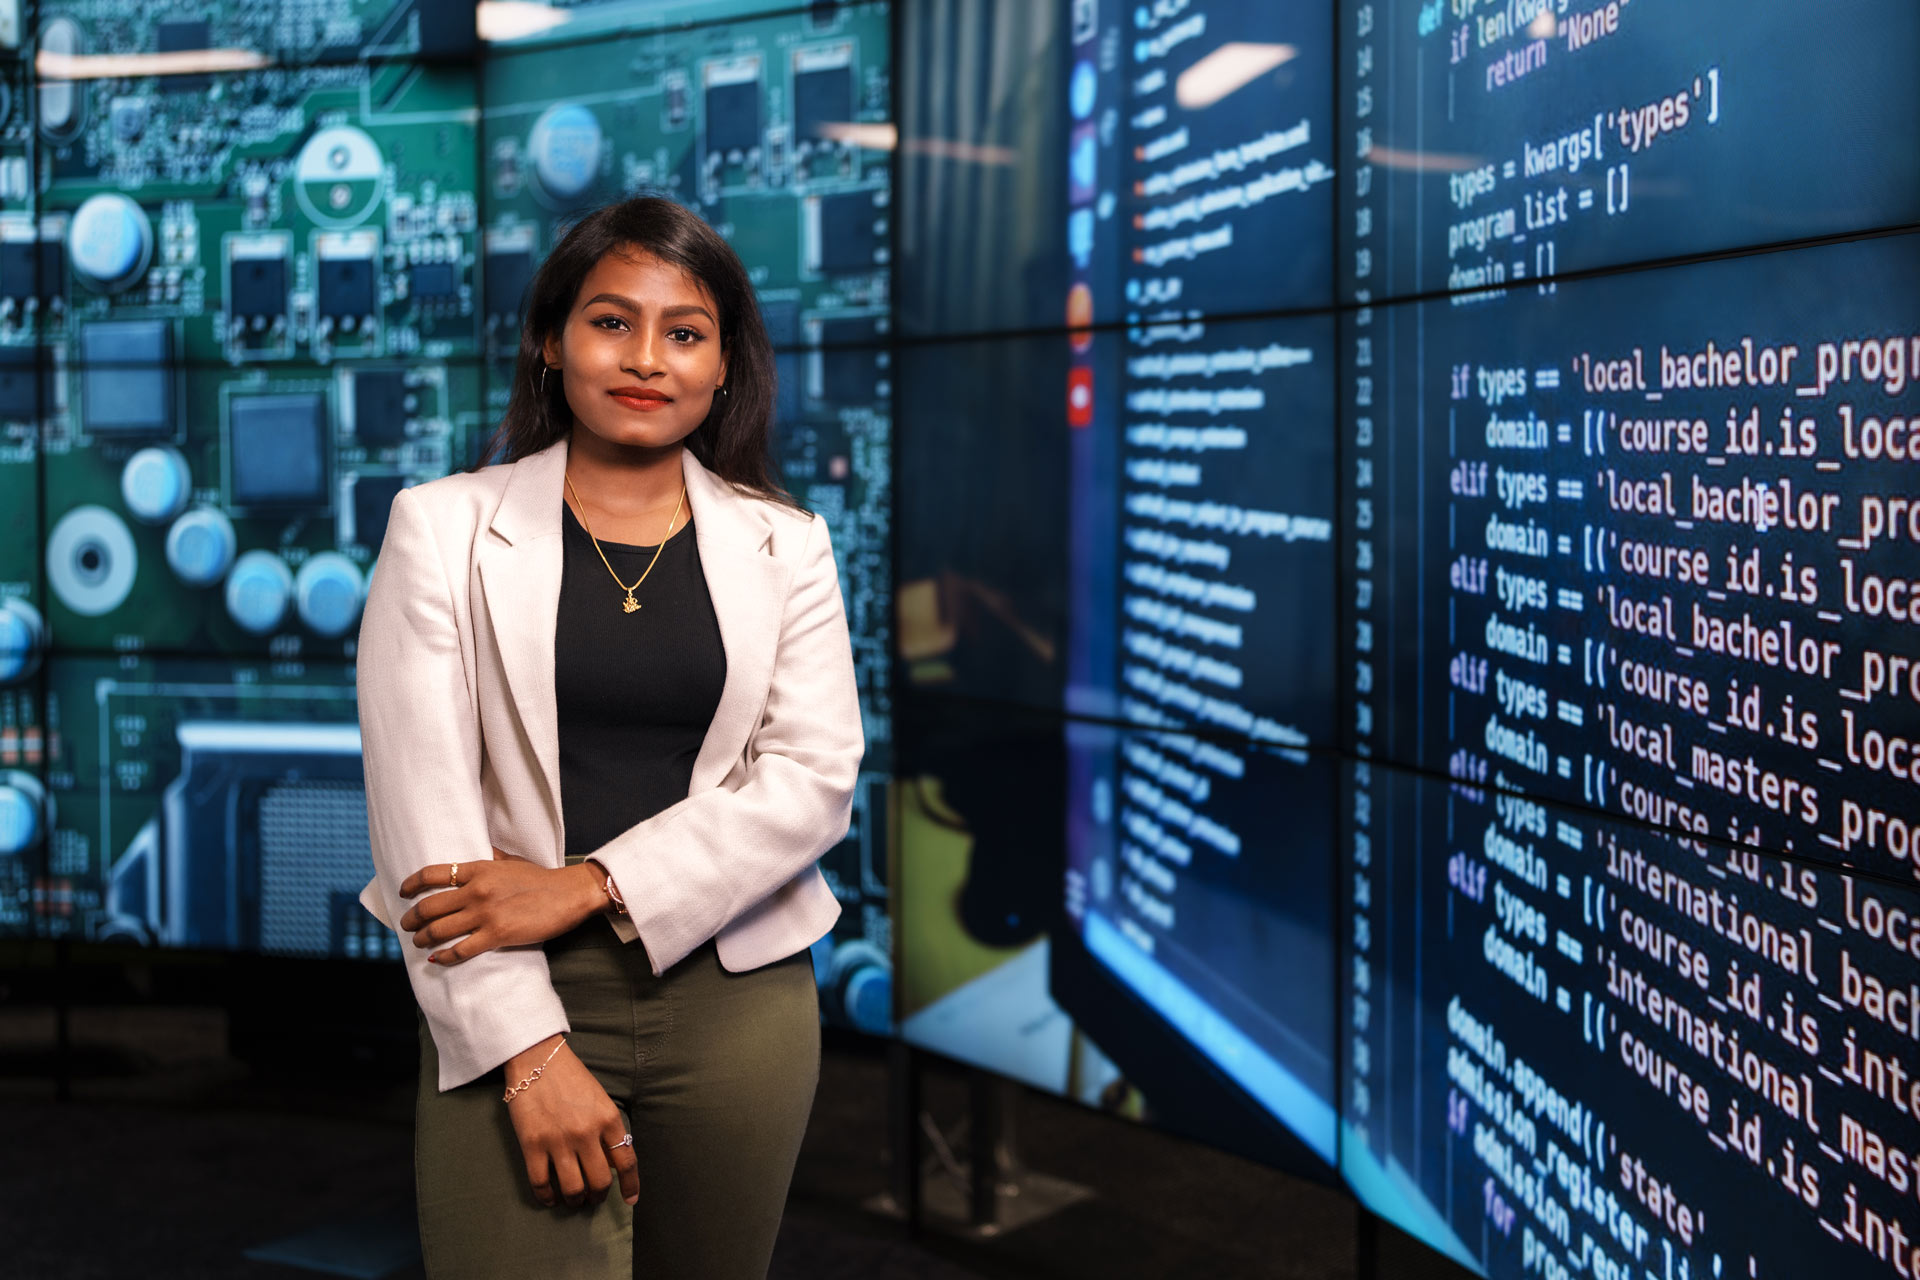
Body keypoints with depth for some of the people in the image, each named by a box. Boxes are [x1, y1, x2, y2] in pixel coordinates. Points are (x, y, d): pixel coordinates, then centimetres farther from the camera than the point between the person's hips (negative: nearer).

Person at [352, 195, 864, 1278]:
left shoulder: (785, 543, 8)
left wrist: (585, 886, -14)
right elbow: (421, 798, -5)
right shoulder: (445, 526, 2)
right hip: (512, 1001, -2)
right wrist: (530, 1052, -14)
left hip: (736, 1003, 2)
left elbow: (816, 776, -3)